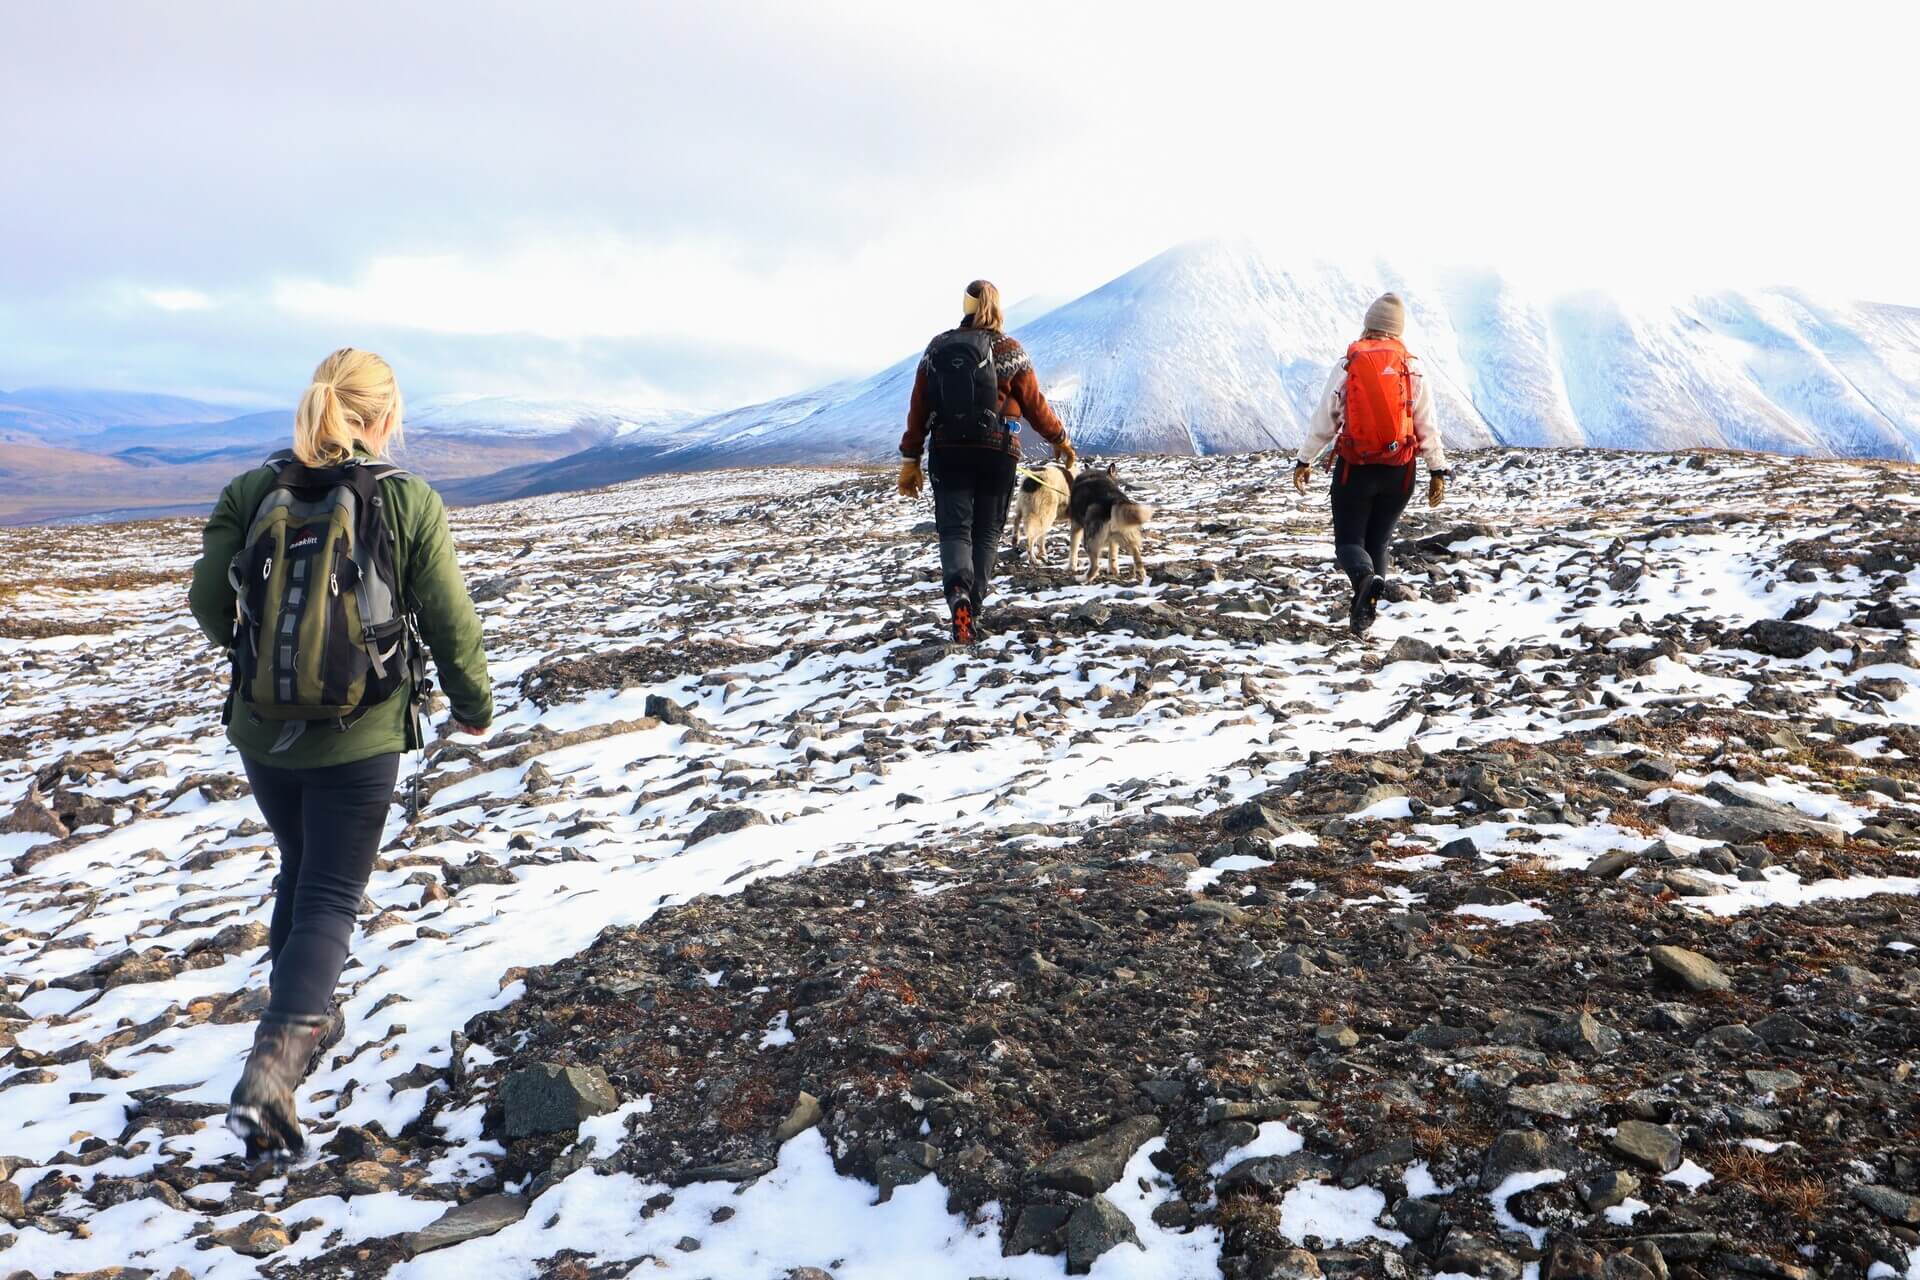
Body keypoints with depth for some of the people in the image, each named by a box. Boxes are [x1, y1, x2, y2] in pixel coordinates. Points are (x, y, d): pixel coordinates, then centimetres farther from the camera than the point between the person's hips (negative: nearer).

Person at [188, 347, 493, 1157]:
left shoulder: (249, 494, -6)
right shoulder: (409, 504, -13)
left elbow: (208, 605, -2)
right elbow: (451, 625, -9)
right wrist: (473, 705, 8)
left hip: (262, 734, 4)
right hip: (360, 741, -4)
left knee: (300, 871, 26)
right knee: (330, 899, 7)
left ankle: (304, 1021, 41)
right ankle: (270, 1065, -10)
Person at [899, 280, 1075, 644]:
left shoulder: (937, 348, 4)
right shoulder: (1010, 351, -2)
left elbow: (918, 408, 3)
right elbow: (1034, 405, 3)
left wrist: (910, 459, 9)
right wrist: (1060, 439, 19)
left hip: (947, 452, 1)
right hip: (998, 453, -1)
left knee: (954, 529, 3)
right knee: (986, 532, 10)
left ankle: (958, 591, -26)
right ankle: (972, 614, 7)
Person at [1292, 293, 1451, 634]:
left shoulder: (1347, 366, -6)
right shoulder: (1412, 368, -1)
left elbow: (1324, 419, -2)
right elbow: (1427, 424, -1)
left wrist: (1304, 460, 8)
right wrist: (1437, 470, 5)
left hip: (1354, 468, -2)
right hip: (1399, 472, 2)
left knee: (1348, 540, 5)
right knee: (1377, 541, 17)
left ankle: (1366, 579, -26)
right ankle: (1363, 610, 16)